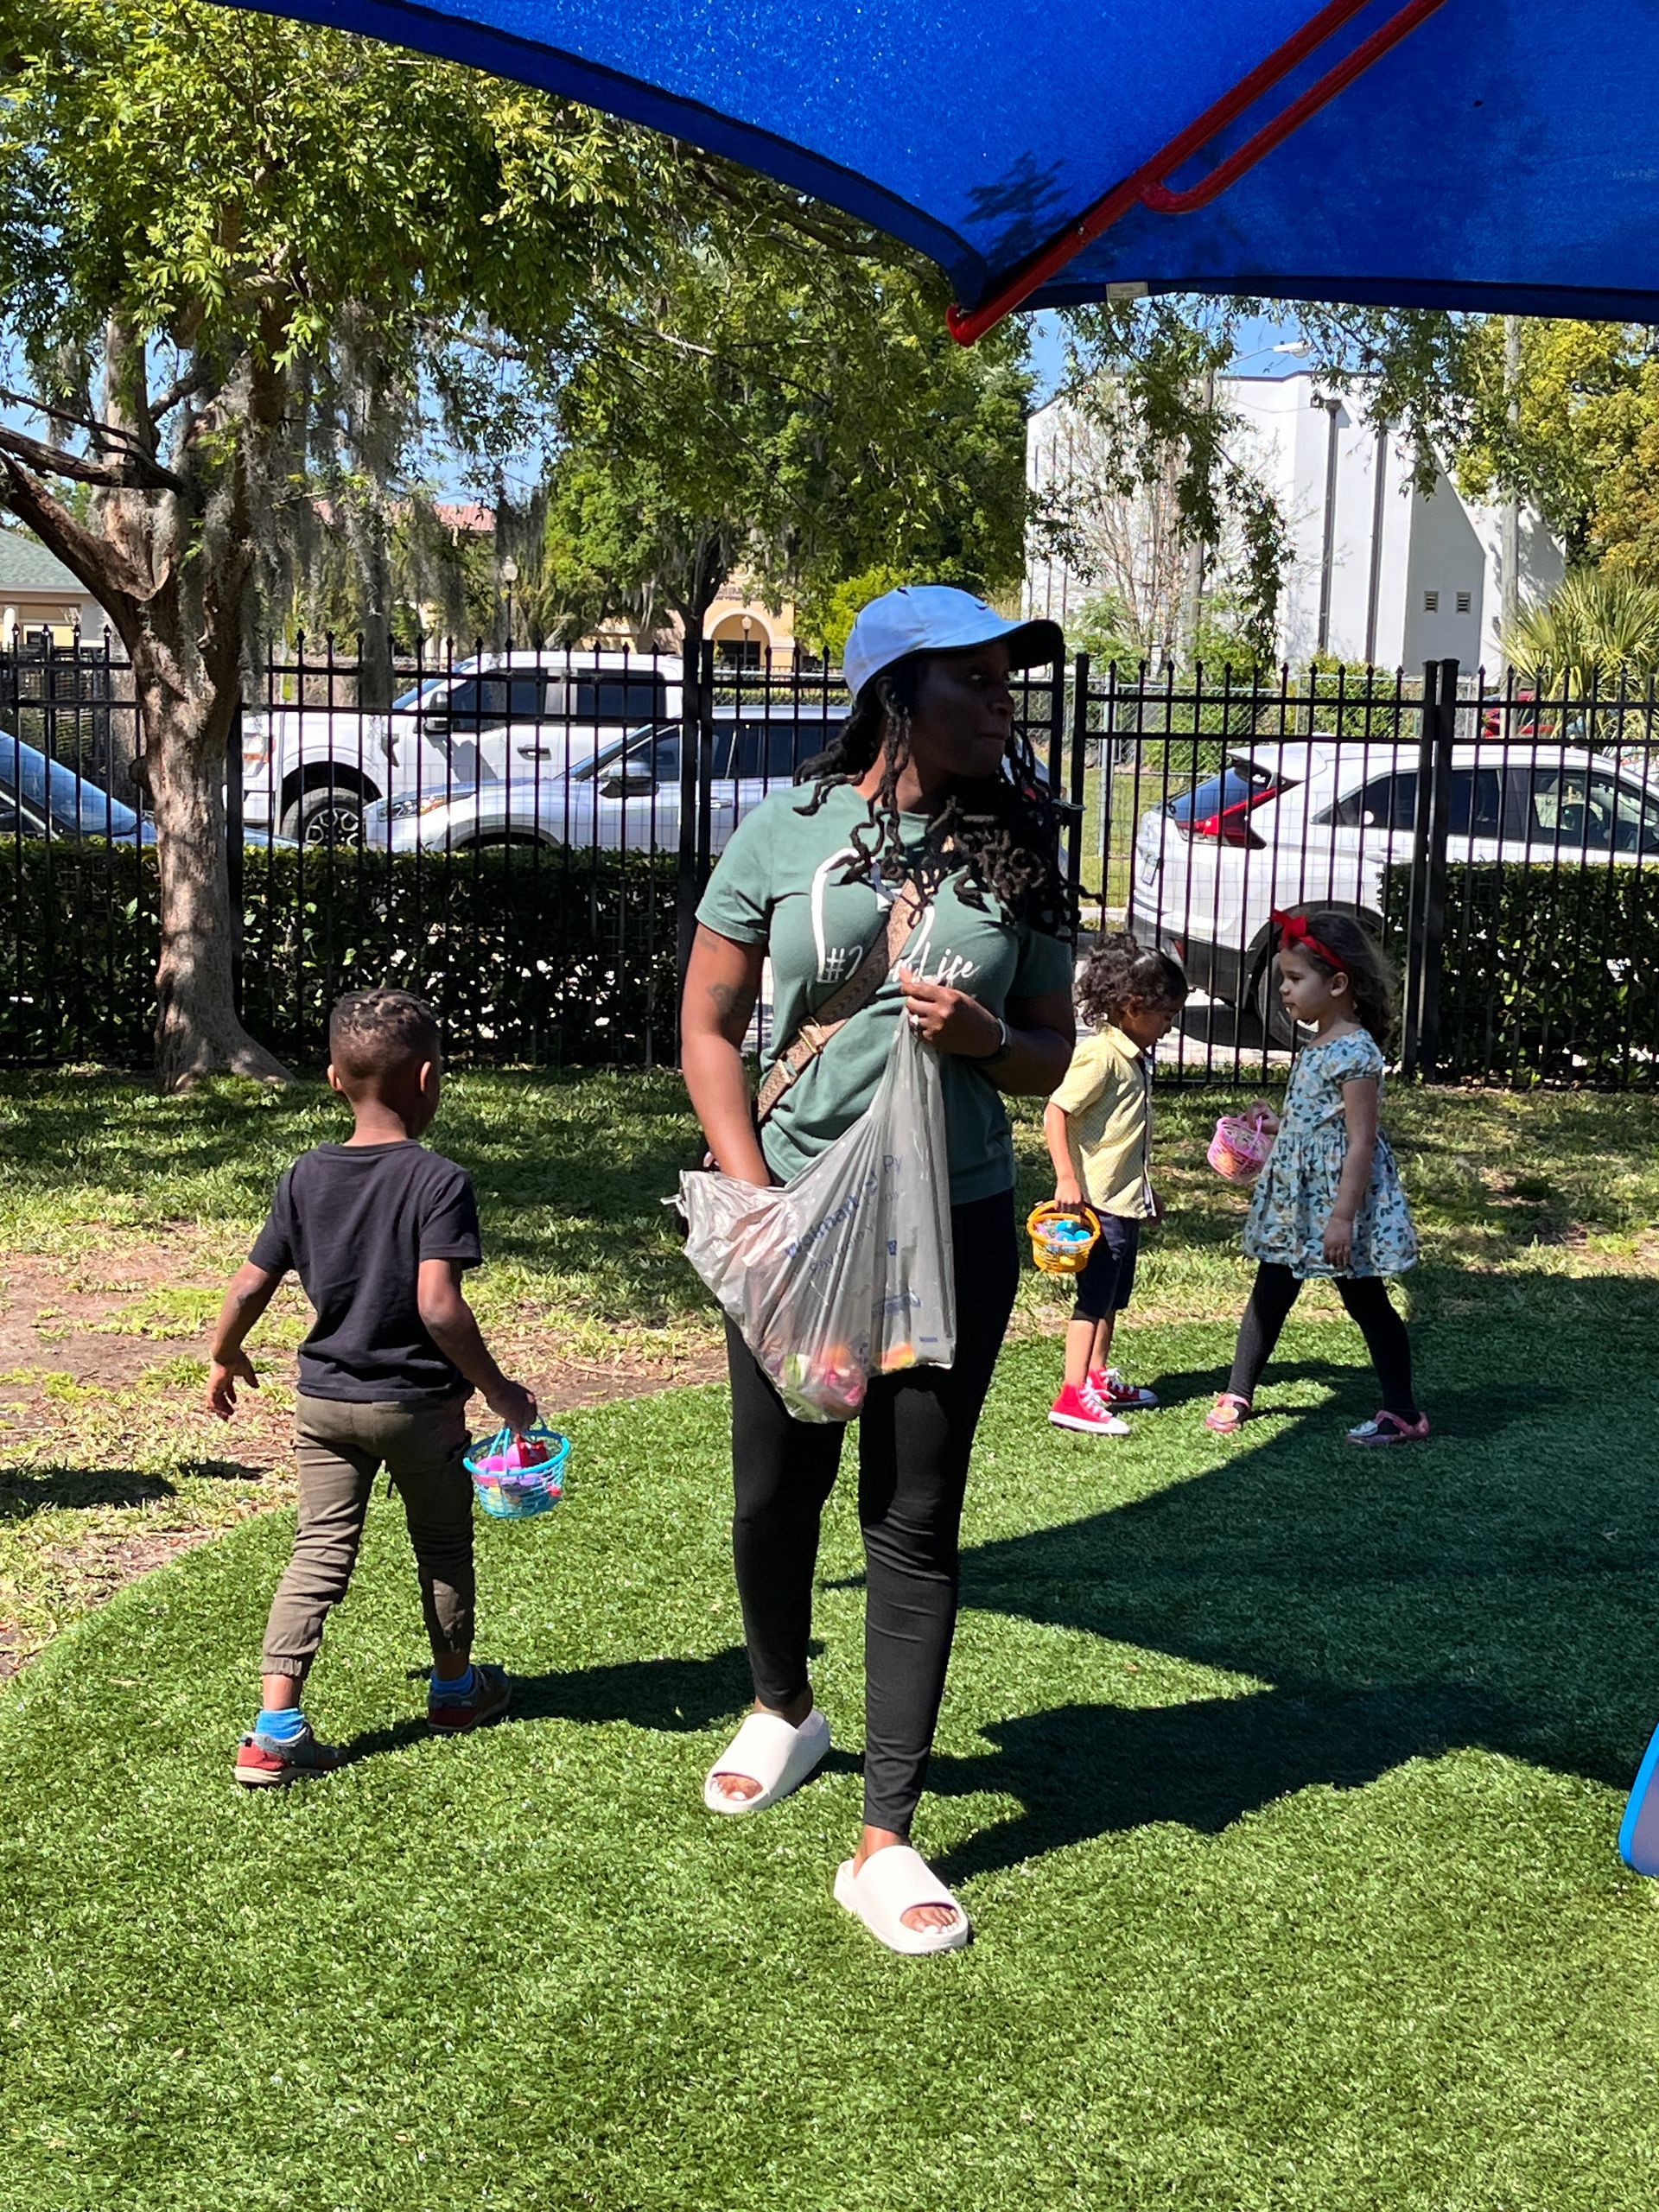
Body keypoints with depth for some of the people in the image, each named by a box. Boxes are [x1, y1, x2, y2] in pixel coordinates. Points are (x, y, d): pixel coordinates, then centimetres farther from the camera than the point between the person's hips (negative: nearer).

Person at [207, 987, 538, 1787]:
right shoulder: (439, 1182, -18)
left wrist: (225, 1358, 19)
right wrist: (496, 1389, -17)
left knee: (319, 1552, 6)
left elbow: (248, 1287, 0)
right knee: (443, 1546, 18)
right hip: (419, 1404, -4)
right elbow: (437, 1305, -27)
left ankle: (276, 1727, -4)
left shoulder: (305, 1178, -2)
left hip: (324, 1400, 4)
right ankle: (454, 1686, 36)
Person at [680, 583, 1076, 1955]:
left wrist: (984, 1039, -14)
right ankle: (785, 1708, 41)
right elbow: (709, 1028, 0)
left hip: (954, 1225, 1)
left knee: (915, 1522, 2)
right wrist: (757, 1200, -10)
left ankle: (886, 1842, 9)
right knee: (774, 1497, 11)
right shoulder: (787, 831, -3)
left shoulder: (1019, 854, 2)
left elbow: (1052, 1055, 9)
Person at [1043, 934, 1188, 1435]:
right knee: (1095, 1295, -7)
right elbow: (1055, 1113, -23)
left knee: (1114, 1294, 18)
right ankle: (1072, 1397, -5)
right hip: (1099, 1199, -10)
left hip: (1127, 1198, 10)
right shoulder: (1100, 1055, -17)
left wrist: (1147, 1191, 28)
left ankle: (1099, 1377, 31)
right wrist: (1066, 1179, -28)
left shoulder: (1135, 1057, 13)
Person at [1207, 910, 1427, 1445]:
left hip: (1340, 1194, -9)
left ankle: (1404, 1413, 11)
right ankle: (1237, 1395, 21)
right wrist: (1278, 1123, 18)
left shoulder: (1355, 1053, -19)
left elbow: (1360, 1142, -22)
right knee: (1269, 1295, 12)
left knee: (1365, 1301, 1)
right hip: (1296, 1198, 9)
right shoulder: (1318, 1048, 9)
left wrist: (1343, 1217, -24)